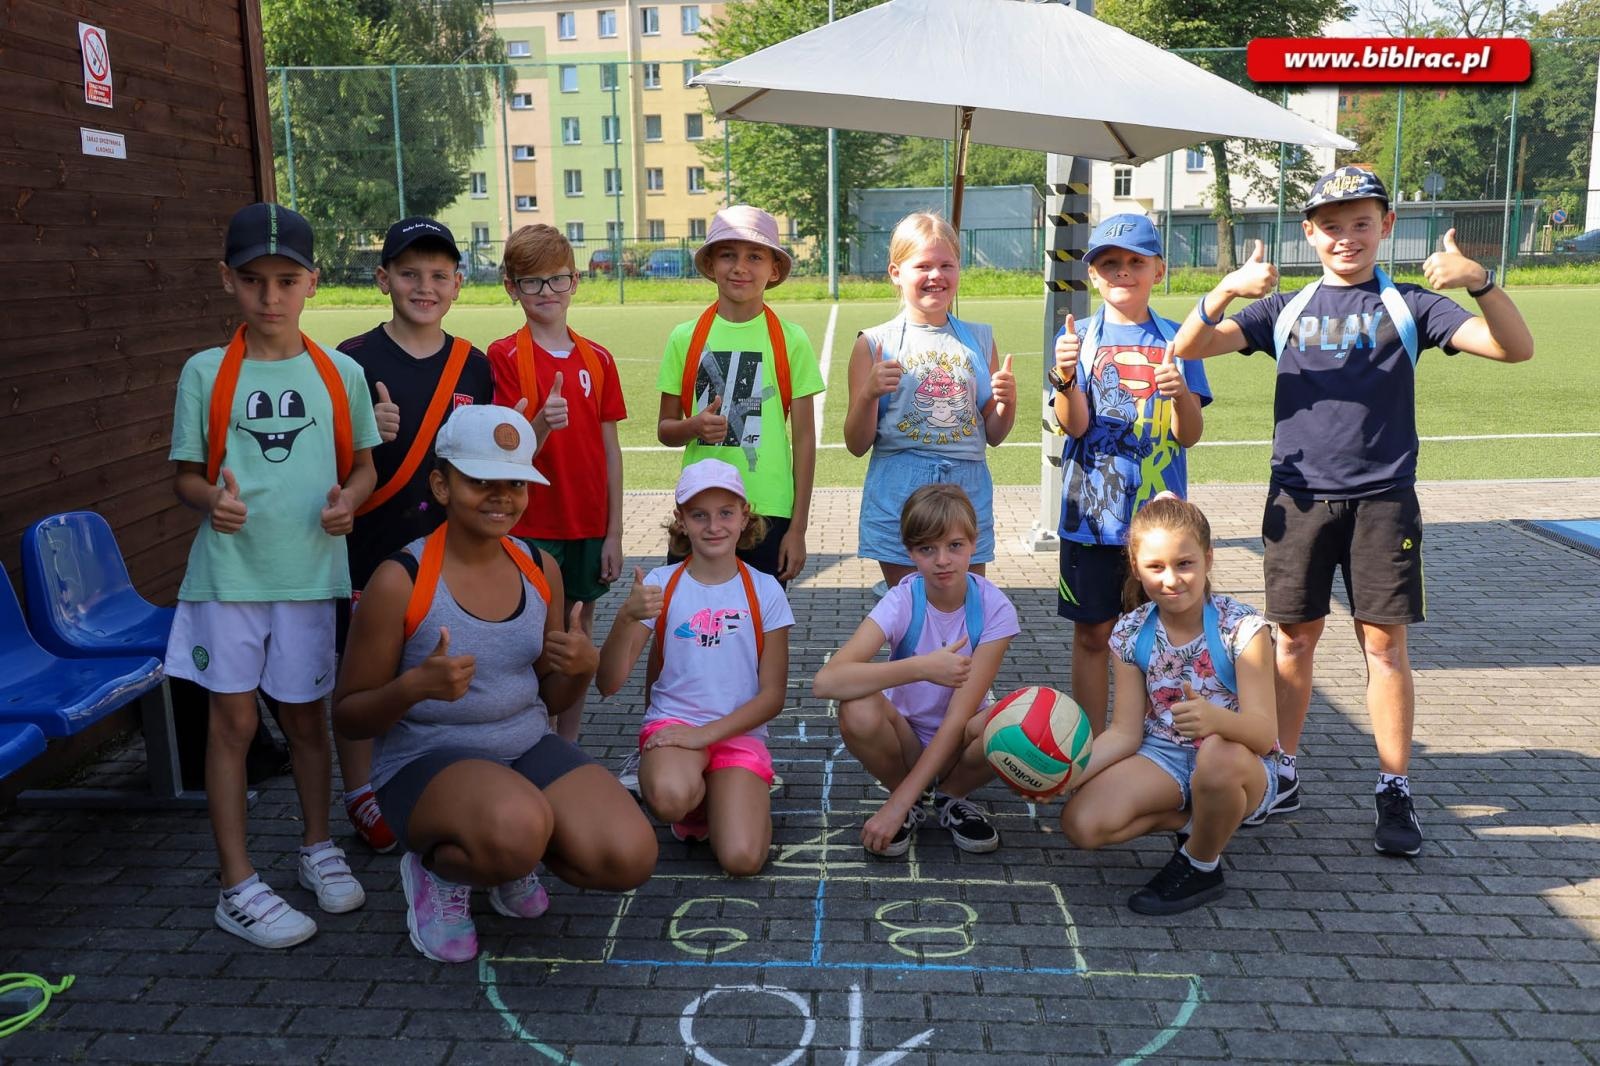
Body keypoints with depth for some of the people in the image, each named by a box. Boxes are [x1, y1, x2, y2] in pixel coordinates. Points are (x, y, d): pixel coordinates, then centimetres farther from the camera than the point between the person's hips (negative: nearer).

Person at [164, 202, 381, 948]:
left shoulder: (340, 374, 1)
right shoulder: (205, 374, -2)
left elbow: (362, 463, 9)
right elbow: (186, 474, 3)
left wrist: (348, 501, -13)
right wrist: (210, 501, -19)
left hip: (310, 573, 1)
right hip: (228, 573, -1)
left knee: (306, 715, 13)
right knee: (233, 720, 3)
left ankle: (318, 848, 34)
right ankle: (238, 887, 15)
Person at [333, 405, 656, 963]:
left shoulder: (540, 568, 2)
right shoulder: (400, 581, -14)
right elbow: (348, 714, -7)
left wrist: (583, 666, -12)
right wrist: (416, 685, -28)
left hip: (529, 746, 5)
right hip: (425, 760, -5)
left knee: (630, 858, -17)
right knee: (518, 828, -37)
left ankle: (511, 858, 15)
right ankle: (438, 870, 0)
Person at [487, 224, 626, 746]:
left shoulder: (597, 359, 5)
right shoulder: (504, 356, -5)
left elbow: (610, 450, 6)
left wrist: (614, 533, 3)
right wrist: (542, 425, -30)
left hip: (588, 527, 4)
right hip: (530, 527, -3)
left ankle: (570, 747, 24)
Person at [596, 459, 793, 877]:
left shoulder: (765, 591, -1)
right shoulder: (660, 585, -3)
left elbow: (773, 695, 0)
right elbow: (608, 684, -9)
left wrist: (707, 733, -13)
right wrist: (626, 618, -27)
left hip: (739, 732, 0)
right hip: (672, 721, 0)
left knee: (742, 858, -21)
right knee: (670, 796, -35)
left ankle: (718, 799, 14)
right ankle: (696, 800, 3)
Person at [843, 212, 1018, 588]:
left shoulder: (980, 339, 7)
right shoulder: (875, 344, -2)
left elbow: (993, 435, 13)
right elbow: (857, 444, -2)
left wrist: (1008, 402, -7)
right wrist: (869, 393, -18)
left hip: (968, 494, 2)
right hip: (898, 499, -2)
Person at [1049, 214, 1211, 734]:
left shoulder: (1176, 341, 4)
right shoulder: (1078, 338, 2)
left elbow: (1189, 435, -2)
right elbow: (1073, 425, -9)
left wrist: (1180, 393, -23)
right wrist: (1065, 376, -28)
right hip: (1092, 511, 0)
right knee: (1092, 633, 6)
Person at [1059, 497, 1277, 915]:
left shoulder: (1242, 628, -18)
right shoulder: (1131, 634, -7)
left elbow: (1264, 732, -25)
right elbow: (1126, 732, -4)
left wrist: (1215, 718, -48)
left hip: (1240, 768, -3)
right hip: (1163, 758, 3)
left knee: (1219, 755, -41)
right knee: (1080, 823, -21)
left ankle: (1202, 867, -9)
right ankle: (1195, 819, 6)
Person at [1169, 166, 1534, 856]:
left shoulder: (1409, 305, 5)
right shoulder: (1283, 309, 9)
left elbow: (1515, 347, -5)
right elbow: (1189, 346, -3)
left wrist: (1480, 281, -22)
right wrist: (1227, 289, -21)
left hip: (1382, 499, -1)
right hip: (1298, 498, 1)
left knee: (1384, 642, 0)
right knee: (1295, 637, 7)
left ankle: (1394, 790, 12)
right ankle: (1281, 775, 20)